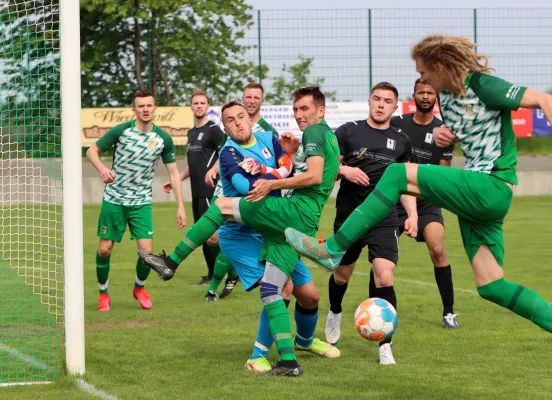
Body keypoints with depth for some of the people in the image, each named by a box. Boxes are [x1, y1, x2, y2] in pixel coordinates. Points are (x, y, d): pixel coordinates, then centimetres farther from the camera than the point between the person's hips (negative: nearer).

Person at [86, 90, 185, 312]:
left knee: (146, 251, -9)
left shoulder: (163, 139, -4)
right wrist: (102, 168, -25)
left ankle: (139, 288, 20)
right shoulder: (121, 131, -10)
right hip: (114, 200, -1)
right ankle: (103, 294, 23)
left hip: (141, 203, 1)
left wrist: (180, 206, -4)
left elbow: (174, 173, 3)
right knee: (104, 249, 0)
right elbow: (92, 151, -3)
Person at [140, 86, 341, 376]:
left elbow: (314, 176, -17)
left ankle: (172, 262, -3)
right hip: (304, 224, 10)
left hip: (293, 210, -10)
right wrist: (294, 155, 21)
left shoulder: (314, 132, -2)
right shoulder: (329, 138, 27)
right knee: (270, 292, 6)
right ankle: (288, 362, 0)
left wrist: (272, 184, -19)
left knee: (222, 206, -3)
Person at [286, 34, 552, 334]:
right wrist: (440, 134, 8)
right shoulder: (445, 95, 14)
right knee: (492, 287, 5)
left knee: (396, 173, -15)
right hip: (477, 192, 10)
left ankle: (331, 250, -15)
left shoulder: (484, 86, -11)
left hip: (492, 187, -10)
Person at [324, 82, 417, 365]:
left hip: (384, 218, 0)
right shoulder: (348, 131, 1)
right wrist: (344, 170, -19)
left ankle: (385, 346, -11)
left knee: (384, 278, -16)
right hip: (349, 215, 0)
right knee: (342, 275, 16)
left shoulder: (401, 141, 8)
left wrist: (412, 214, 2)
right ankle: (335, 314, 50)